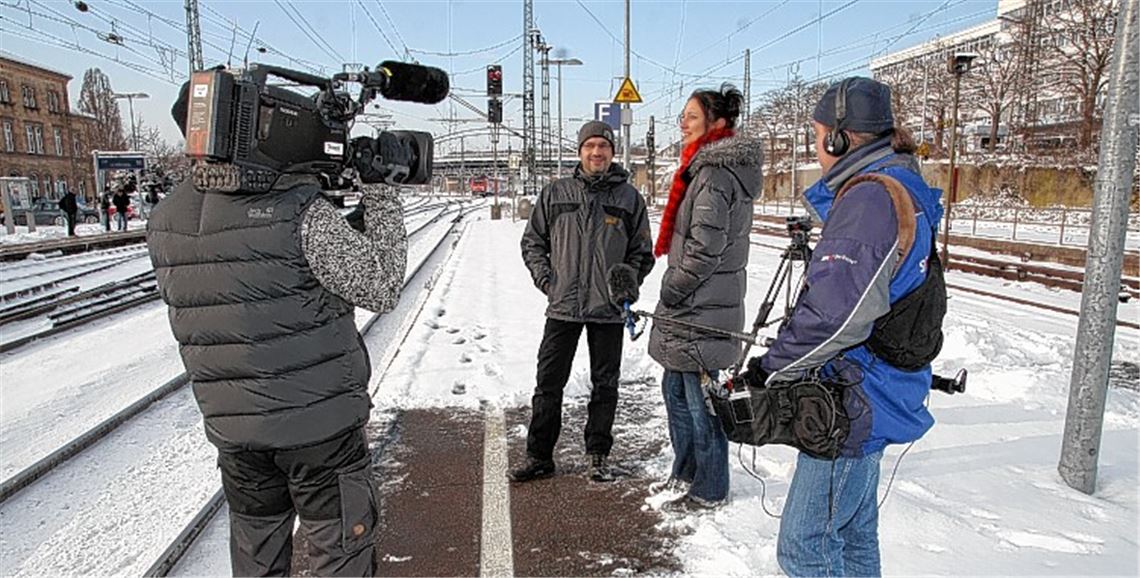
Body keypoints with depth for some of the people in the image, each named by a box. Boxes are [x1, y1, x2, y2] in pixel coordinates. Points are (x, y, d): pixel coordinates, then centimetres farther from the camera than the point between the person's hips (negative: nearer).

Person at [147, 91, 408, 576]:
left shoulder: (163, 223, 0)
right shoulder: (297, 211, -20)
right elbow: (381, 287, -16)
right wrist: (381, 197, -6)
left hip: (231, 429, 6)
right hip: (320, 424, -6)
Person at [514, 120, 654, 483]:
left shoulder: (629, 197, 4)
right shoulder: (555, 194, 6)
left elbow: (642, 253, 9)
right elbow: (532, 242, 12)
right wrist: (545, 279, 0)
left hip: (609, 309, 0)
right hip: (562, 306, 1)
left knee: (604, 385, 9)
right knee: (549, 383, 6)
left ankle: (598, 456, 24)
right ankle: (539, 456, 19)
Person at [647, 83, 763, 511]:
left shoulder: (713, 173, -17)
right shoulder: (723, 168, 16)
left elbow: (705, 248, -23)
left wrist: (673, 288, -11)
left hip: (700, 309, -10)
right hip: (695, 306, 10)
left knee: (699, 397, 2)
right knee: (676, 390, 20)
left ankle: (709, 490, 18)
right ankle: (685, 472, 34)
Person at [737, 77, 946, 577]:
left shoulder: (871, 196, -20)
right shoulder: (899, 189, 14)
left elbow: (837, 312, -29)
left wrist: (771, 367, -17)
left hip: (858, 401, -10)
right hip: (872, 393, 10)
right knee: (854, 534, 22)